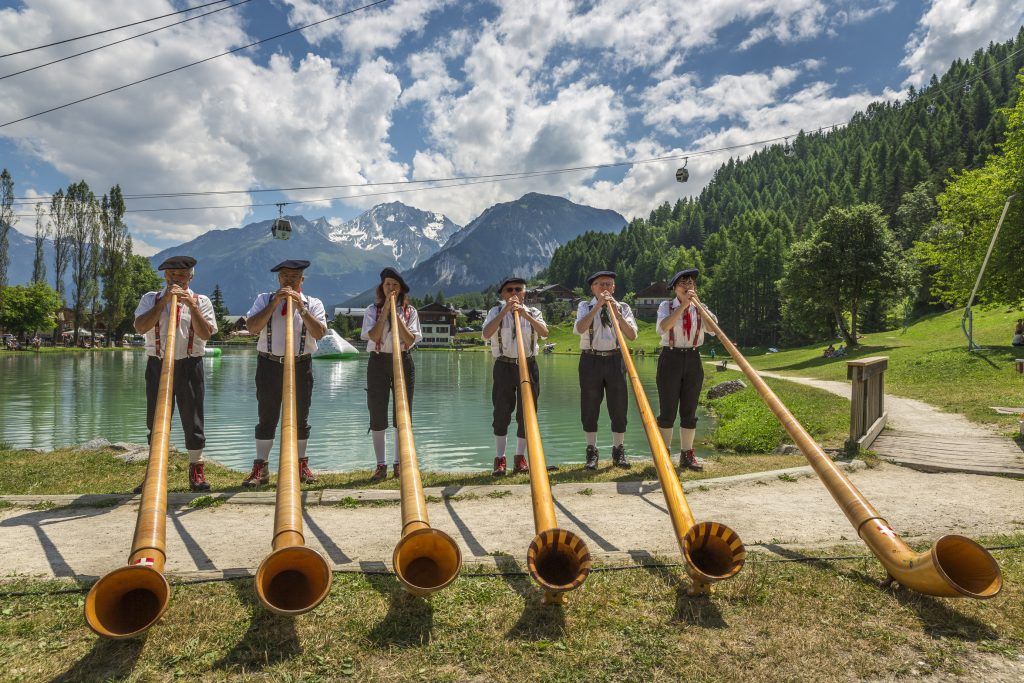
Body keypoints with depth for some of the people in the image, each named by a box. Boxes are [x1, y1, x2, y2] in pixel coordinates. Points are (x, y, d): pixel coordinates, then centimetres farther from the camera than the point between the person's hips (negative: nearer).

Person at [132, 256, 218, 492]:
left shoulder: (201, 301, 6)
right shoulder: (151, 299, 9)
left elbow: (206, 334, -7)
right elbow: (140, 327, -8)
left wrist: (192, 305, -15)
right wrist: (164, 300, -12)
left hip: (189, 366, -1)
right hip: (157, 365, 1)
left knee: (192, 419, 3)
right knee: (156, 421, 6)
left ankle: (196, 470, 13)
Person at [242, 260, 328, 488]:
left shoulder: (313, 303, 6)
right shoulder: (265, 299, 8)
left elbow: (319, 333, -10)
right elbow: (252, 327, -7)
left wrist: (301, 307, -17)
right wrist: (275, 303, -13)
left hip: (301, 366, 0)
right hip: (269, 364, 0)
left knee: (300, 419, 8)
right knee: (267, 419, 2)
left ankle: (301, 464, 20)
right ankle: (260, 468, 10)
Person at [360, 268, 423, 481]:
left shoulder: (410, 311, 5)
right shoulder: (373, 310, 4)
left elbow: (410, 340, -8)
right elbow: (373, 336, -12)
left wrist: (396, 314, -13)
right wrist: (386, 310, -13)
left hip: (403, 362, 1)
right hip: (378, 362, 0)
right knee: (377, 414, 1)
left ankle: (400, 463, 13)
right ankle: (381, 464, 10)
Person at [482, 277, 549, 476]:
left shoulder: (533, 312, 8)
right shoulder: (496, 312, 4)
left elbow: (544, 333, -11)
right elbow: (486, 333, -15)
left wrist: (525, 315, -22)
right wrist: (505, 311, -20)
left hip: (528, 365, 2)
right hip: (504, 366, -1)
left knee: (526, 413, 4)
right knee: (501, 413, -2)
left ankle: (520, 457, 17)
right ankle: (499, 459, 8)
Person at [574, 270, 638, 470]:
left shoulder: (623, 307, 10)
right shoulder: (585, 306, 7)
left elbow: (632, 336, -2)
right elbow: (580, 328, -13)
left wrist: (617, 314, -12)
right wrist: (598, 306, -15)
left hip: (615, 359, 1)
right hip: (591, 360, -1)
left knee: (618, 407, 2)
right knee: (590, 408, 3)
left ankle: (618, 451, 15)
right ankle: (592, 452, 14)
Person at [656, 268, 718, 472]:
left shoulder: (700, 309, 8)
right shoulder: (666, 306, 1)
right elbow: (664, 326, -20)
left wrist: (697, 303, -14)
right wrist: (683, 305, -21)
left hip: (693, 360, 3)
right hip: (670, 359, -3)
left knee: (689, 411, 6)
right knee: (668, 411, 0)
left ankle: (687, 454, 14)